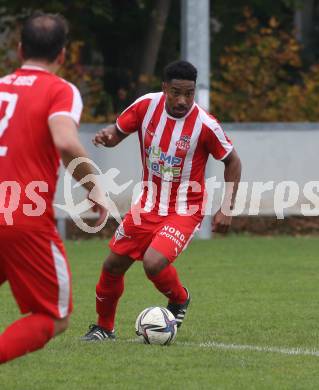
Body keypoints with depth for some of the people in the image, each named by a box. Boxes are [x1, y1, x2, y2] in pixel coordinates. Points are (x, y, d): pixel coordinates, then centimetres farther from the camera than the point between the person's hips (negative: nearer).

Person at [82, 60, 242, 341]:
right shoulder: (146, 106, -11)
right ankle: (104, 327, 33)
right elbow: (118, 131, 5)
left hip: (185, 210, -5)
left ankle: (180, 300, 8)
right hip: (149, 205, 5)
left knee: (154, 263, -26)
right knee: (113, 265, 8)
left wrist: (227, 209, -8)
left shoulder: (205, 125, -20)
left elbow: (232, 161, -5)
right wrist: (107, 136, -19)